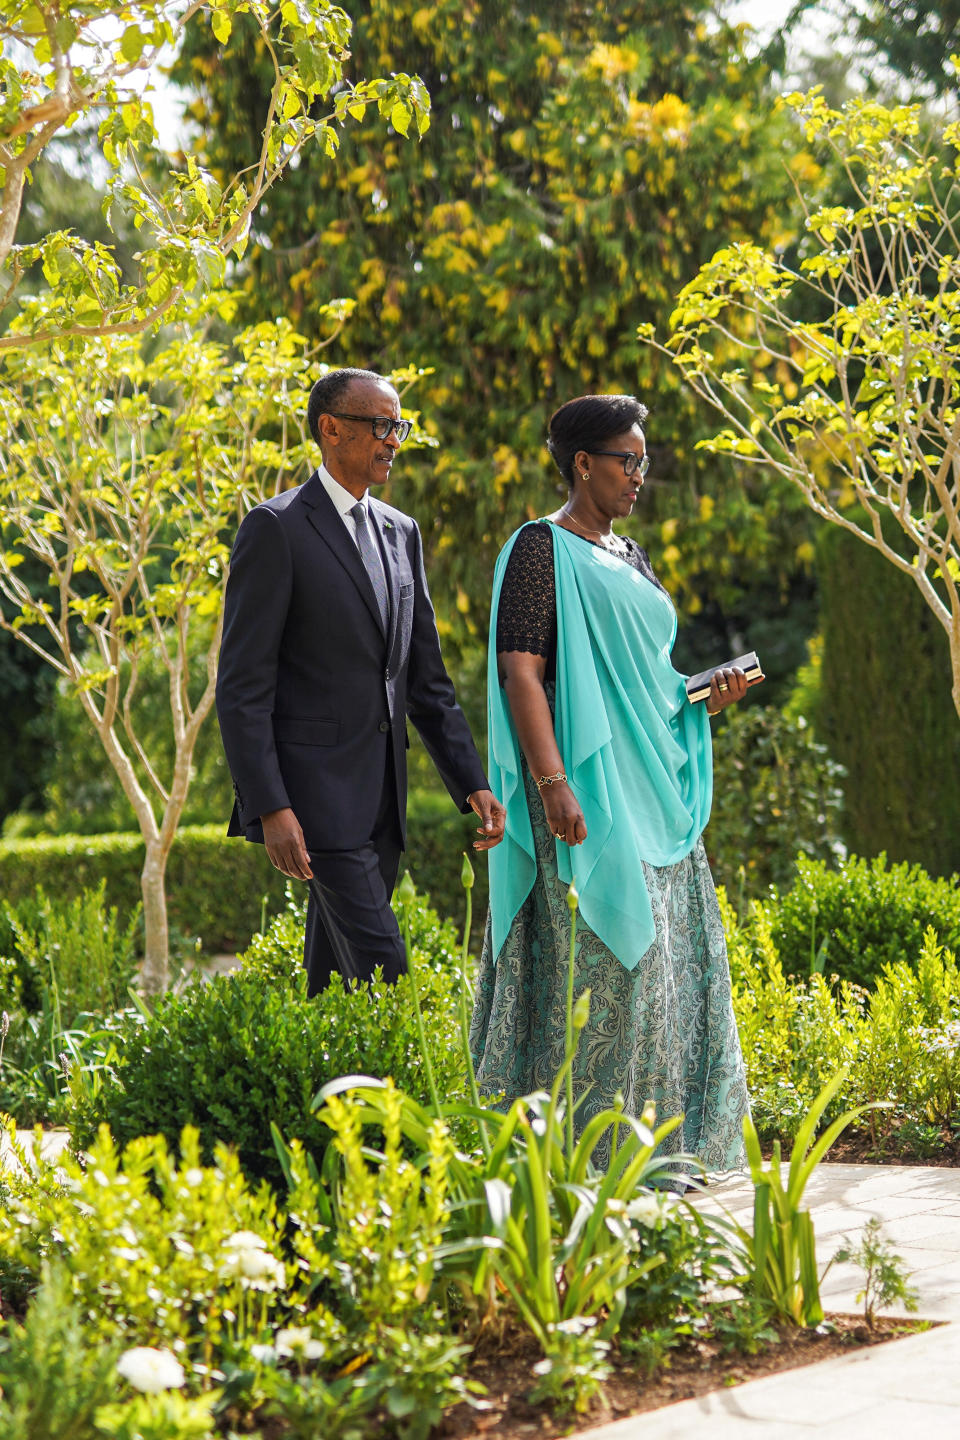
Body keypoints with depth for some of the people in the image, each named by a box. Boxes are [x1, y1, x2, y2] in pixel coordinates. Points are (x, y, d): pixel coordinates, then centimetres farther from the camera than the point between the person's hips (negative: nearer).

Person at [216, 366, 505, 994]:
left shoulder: (401, 533, 15)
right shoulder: (276, 528, -8)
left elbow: (425, 678, 17)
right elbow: (242, 684, -11)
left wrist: (474, 785, 8)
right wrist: (269, 807, -18)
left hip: (381, 798, 7)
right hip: (314, 792, -7)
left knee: (335, 972, 11)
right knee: (381, 968, -12)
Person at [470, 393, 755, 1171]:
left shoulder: (627, 556, 19)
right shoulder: (542, 548, -7)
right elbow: (521, 671, -15)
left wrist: (703, 697, 6)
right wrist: (552, 784, -24)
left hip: (653, 787, 9)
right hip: (589, 790, -9)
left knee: (674, 951, 7)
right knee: (602, 951, -10)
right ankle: (583, 1153, -4)